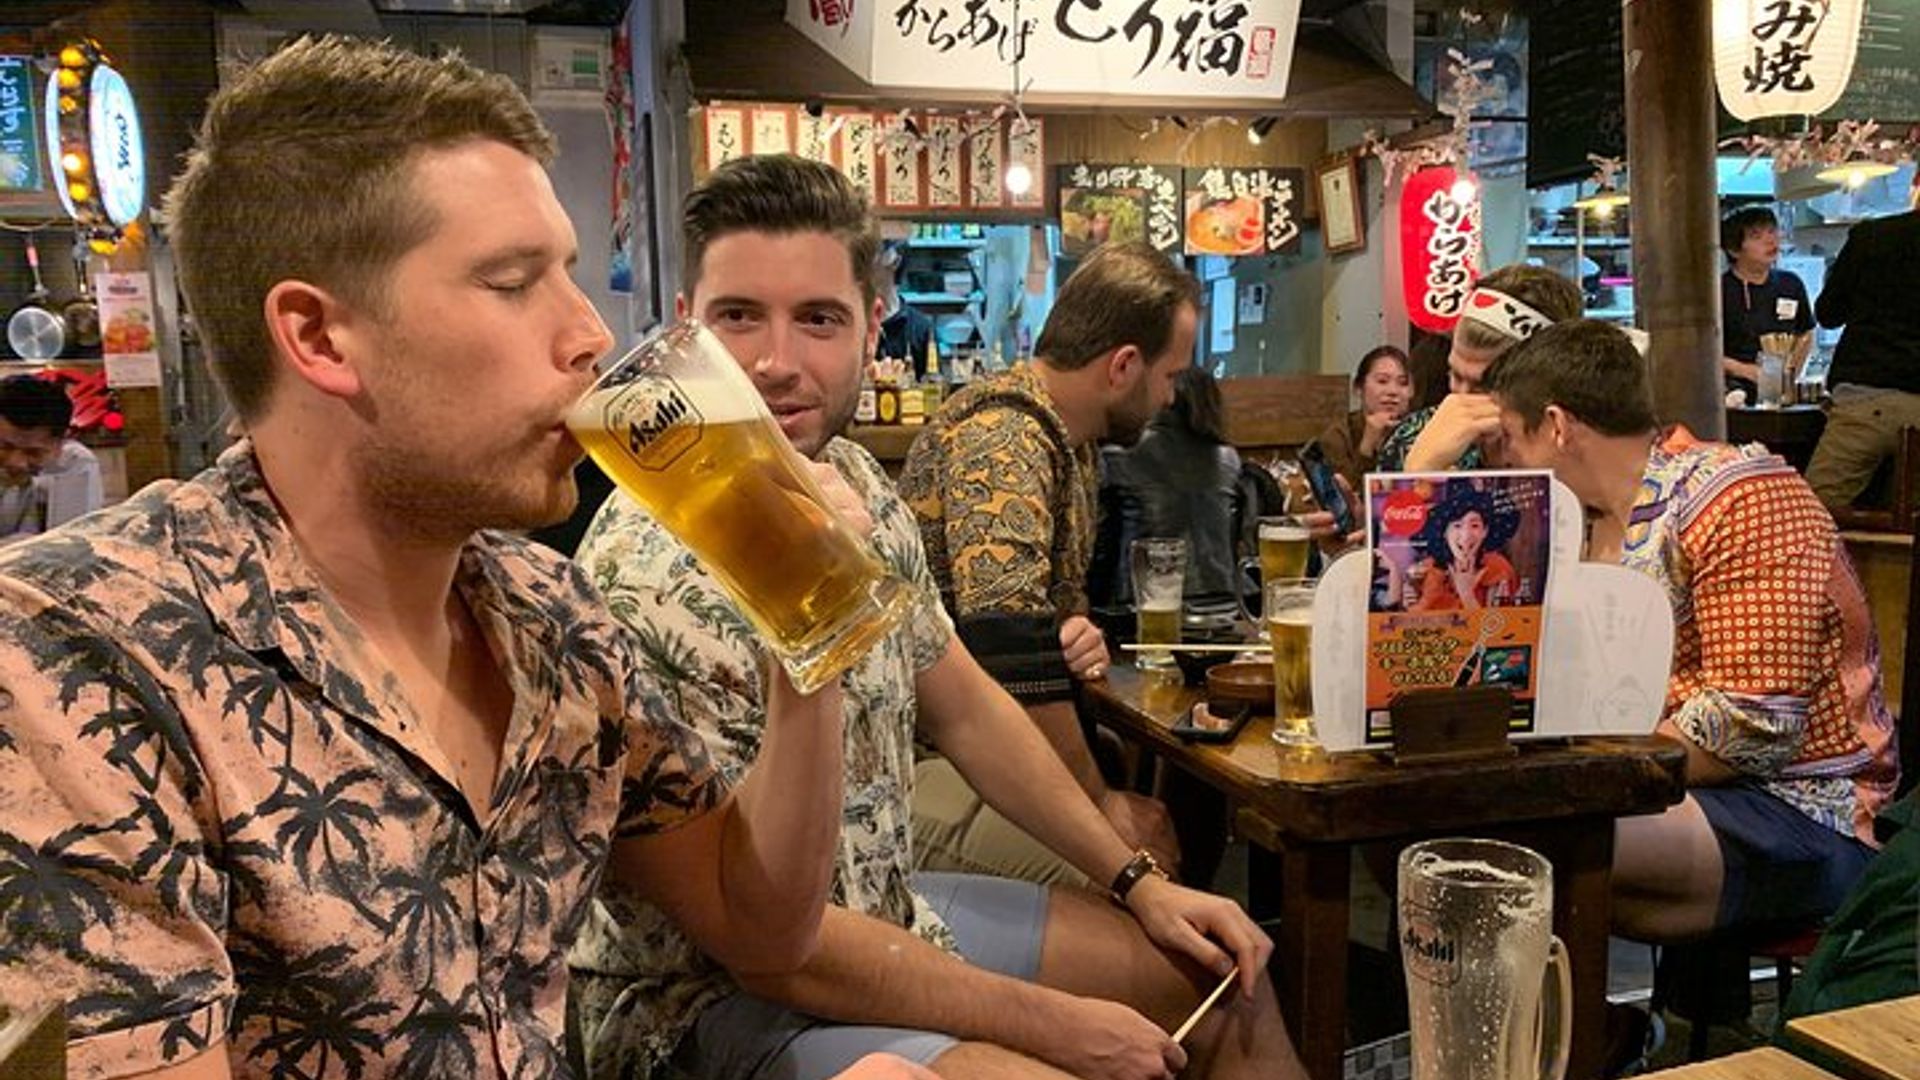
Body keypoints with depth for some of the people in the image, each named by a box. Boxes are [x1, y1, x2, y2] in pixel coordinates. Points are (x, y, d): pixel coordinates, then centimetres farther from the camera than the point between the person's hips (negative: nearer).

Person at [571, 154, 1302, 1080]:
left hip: (883, 915, 8)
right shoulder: (655, 580, -28)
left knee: (1216, 964, 15)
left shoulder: (856, 483, -4)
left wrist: (1140, 883, 7)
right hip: (726, 995, -7)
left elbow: (963, 708, 9)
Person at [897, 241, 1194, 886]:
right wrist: (1100, 803, -19)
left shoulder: (1065, 441, 12)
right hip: (927, 760, -10)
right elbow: (1009, 650, -29)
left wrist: (1078, 633, -4)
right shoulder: (1001, 441, -21)